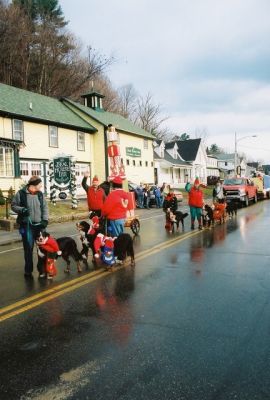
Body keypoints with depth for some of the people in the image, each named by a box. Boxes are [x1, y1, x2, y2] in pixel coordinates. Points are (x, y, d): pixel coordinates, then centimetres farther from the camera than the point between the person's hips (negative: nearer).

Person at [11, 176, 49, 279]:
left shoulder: (40, 194, 6)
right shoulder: (21, 193, -5)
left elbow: (45, 207, 7)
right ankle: (28, 271, 16)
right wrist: (21, 210, -17)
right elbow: (13, 205, 1)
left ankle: (42, 269, 21)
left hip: (39, 225, 3)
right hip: (26, 225, -3)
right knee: (28, 249, 2)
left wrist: (45, 220, -5)